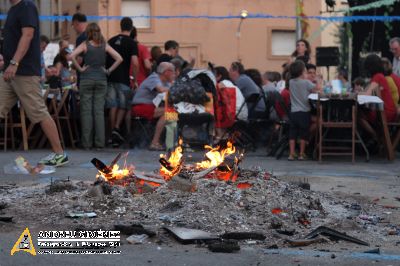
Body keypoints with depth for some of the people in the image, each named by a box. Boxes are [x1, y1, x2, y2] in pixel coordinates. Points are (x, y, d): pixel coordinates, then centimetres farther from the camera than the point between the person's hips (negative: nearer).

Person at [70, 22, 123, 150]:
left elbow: (72, 56, -15)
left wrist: (80, 69, -6)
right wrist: (109, 70, 3)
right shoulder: (104, 45, 4)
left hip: (87, 79, -2)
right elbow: (119, 59, -1)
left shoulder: (85, 45, -2)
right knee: (99, 110, 4)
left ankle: (86, 142, 1)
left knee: (86, 111, 2)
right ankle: (100, 142, 3)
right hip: (101, 79, 2)